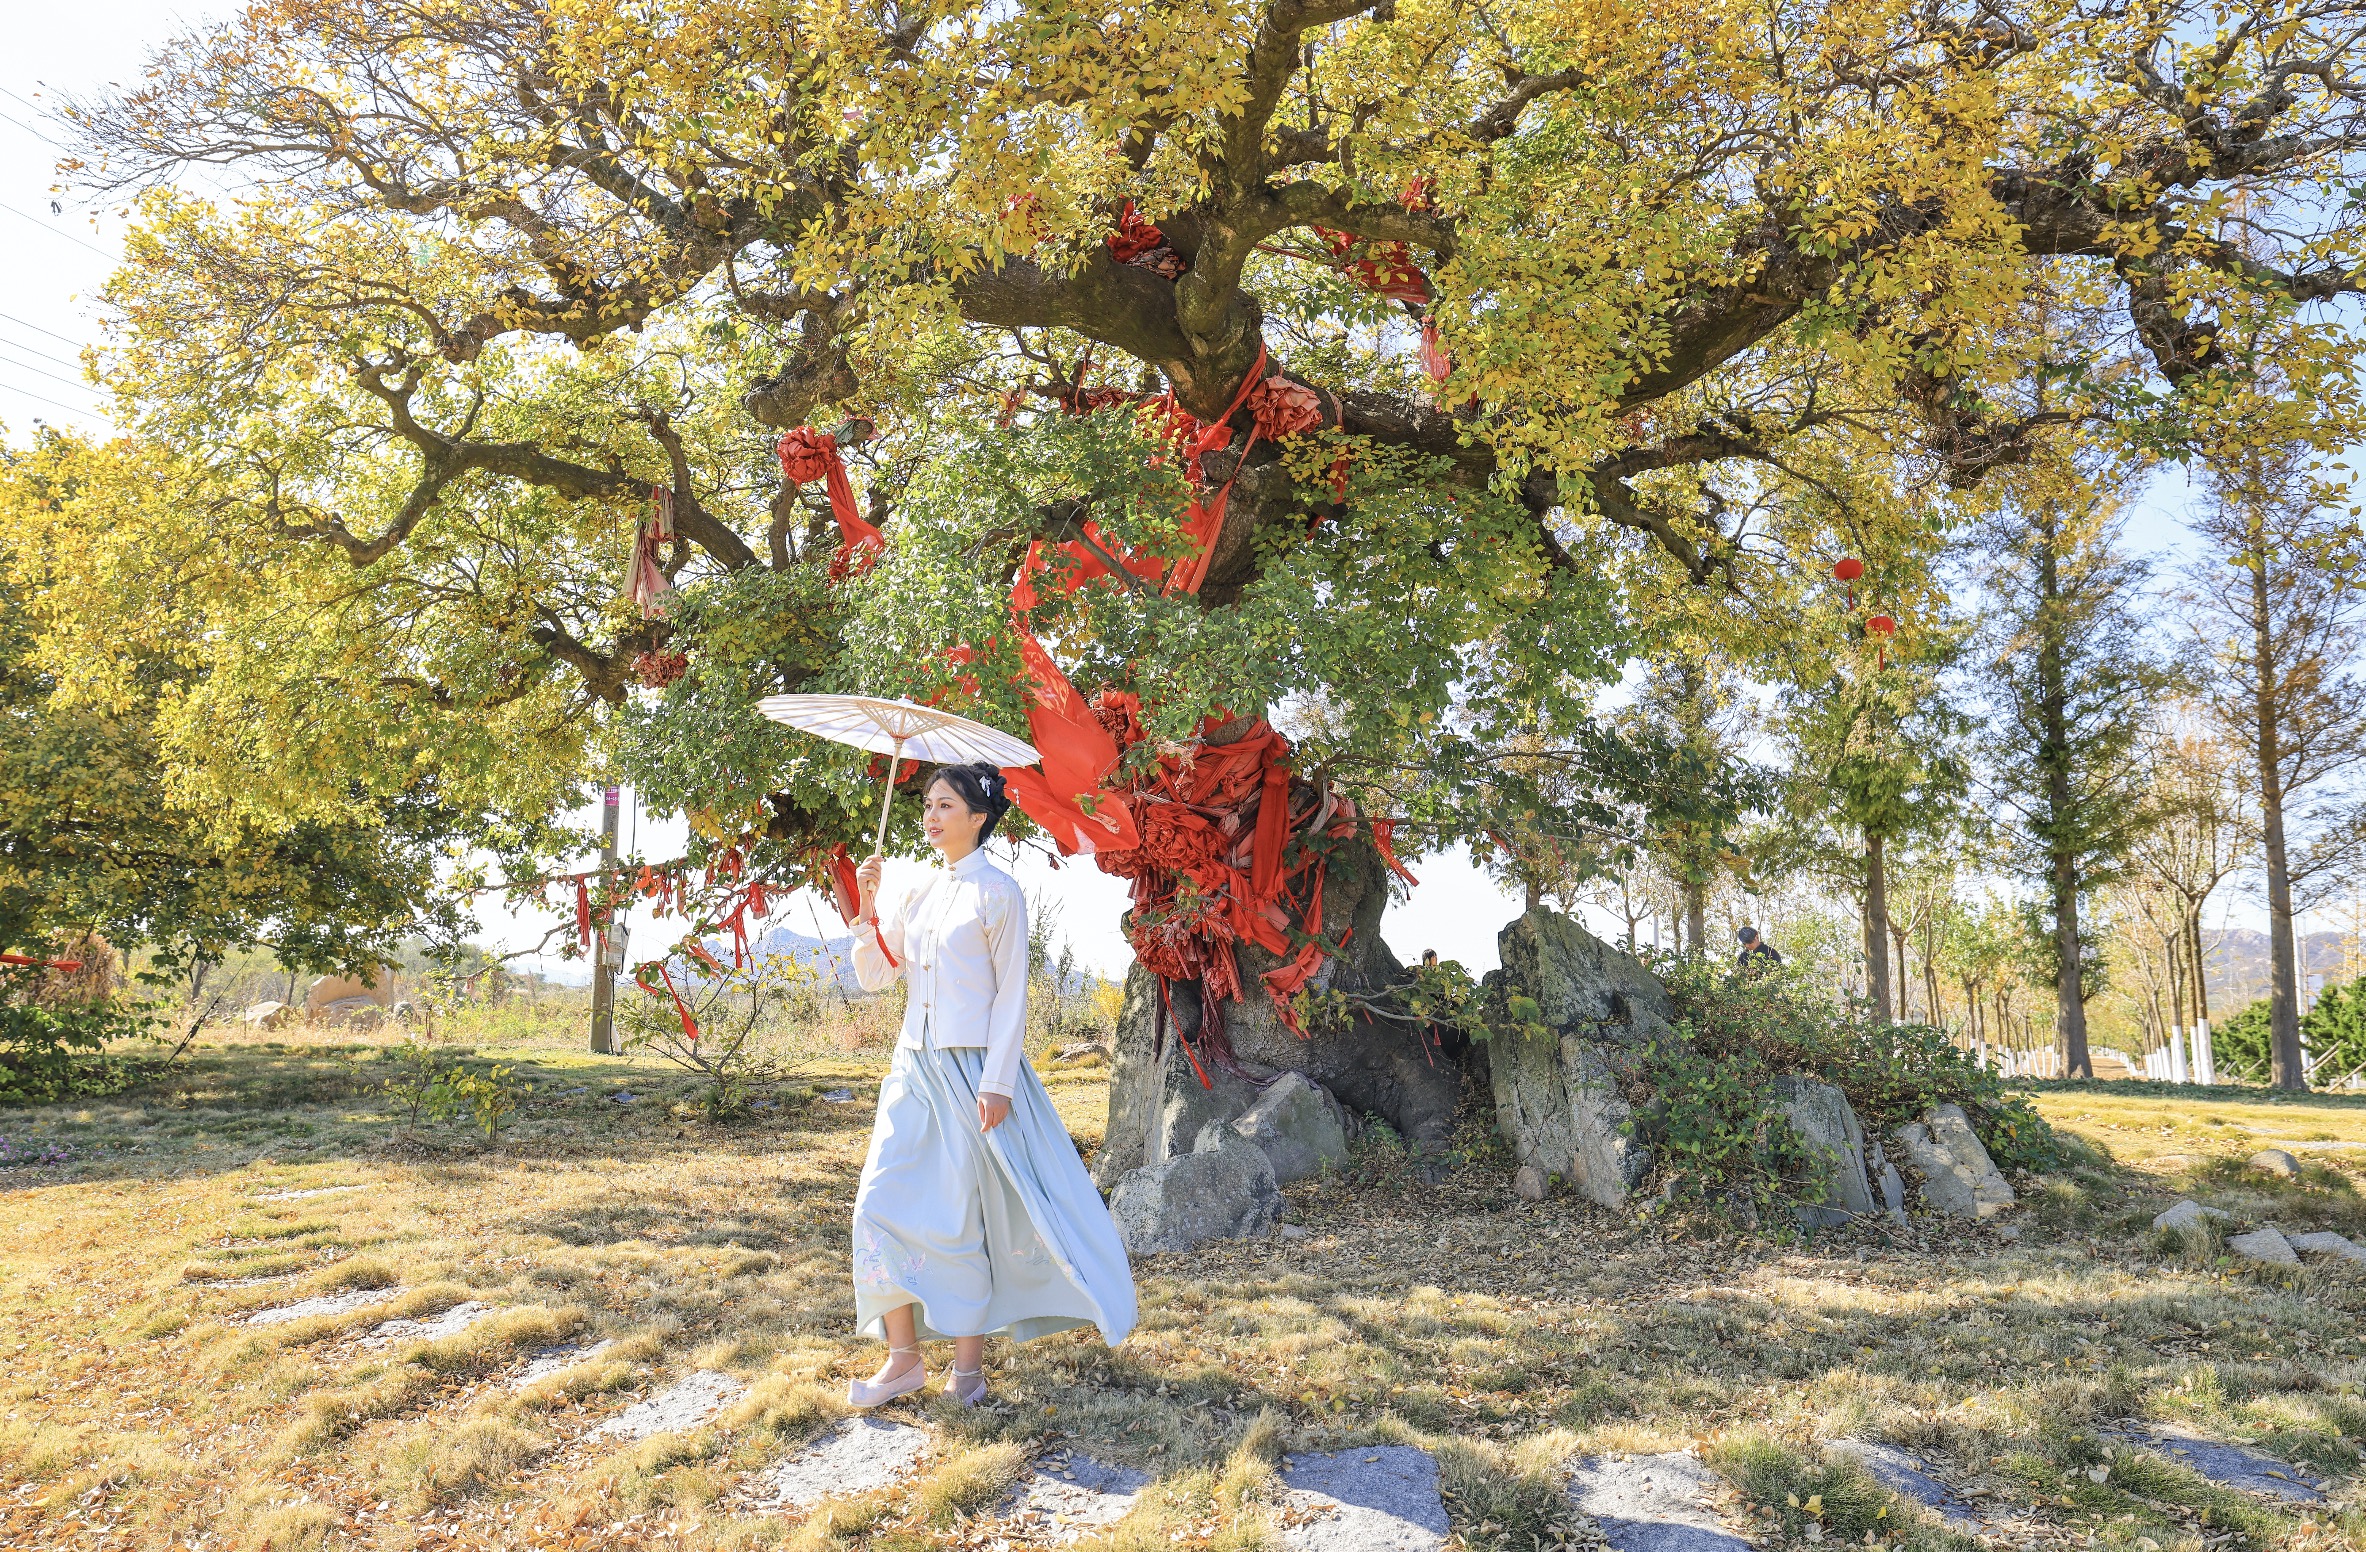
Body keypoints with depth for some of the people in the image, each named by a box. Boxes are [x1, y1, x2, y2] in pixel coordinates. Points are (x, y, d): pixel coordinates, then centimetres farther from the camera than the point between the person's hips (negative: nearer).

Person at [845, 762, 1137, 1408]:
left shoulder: (998, 892, -7)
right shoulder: (917, 893, 12)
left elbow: (1011, 992, -9)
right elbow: (874, 975, 13)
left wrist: (997, 1081, -15)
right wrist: (867, 906, -1)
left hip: (973, 1067, -6)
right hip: (915, 1065, 7)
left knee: (960, 1217, -1)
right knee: (883, 1203, 1)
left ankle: (968, 1364, 13)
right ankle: (904, 1358, 12)